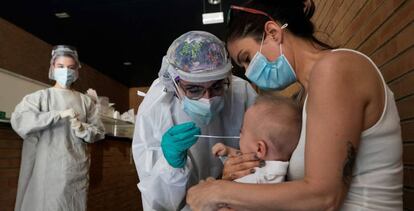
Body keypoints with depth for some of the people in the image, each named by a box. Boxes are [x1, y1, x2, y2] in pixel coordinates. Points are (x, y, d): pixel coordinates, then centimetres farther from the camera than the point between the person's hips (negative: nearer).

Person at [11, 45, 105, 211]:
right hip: (47, 169, -2)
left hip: (77, 170, 2)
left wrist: (82, 129, -11)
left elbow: (99, 131, 9)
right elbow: (18, 120, -13)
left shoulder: (85, 101, 10)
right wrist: (59, 114, -17)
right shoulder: (39, 97, 3)